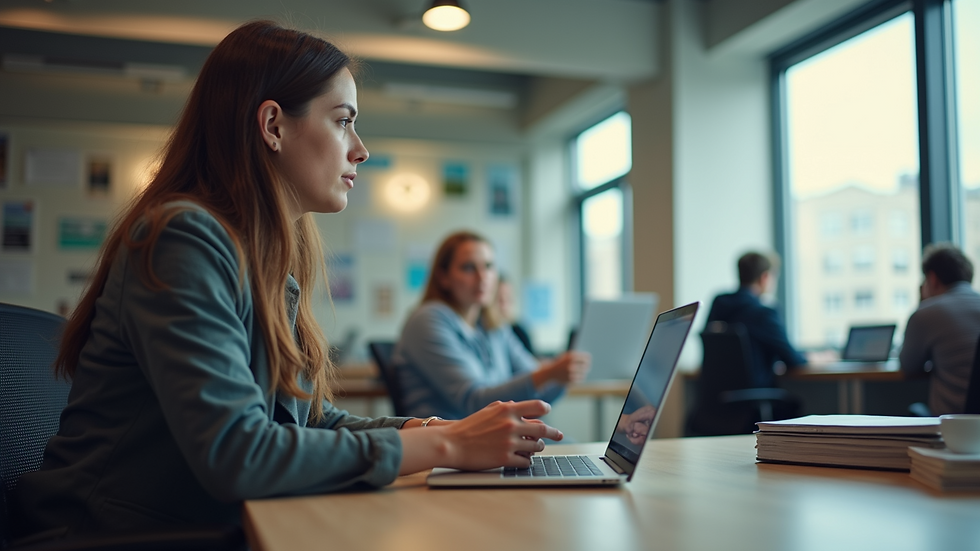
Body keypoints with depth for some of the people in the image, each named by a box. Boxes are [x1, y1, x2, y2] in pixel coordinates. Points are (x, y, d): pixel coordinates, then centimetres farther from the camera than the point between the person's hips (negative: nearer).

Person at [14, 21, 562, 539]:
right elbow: (233, 455, -25)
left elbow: (315, 420, 8)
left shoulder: (276, 261, 8)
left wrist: (439, 427, -7)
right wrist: (443, 446, -21)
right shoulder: (183, 238, -17)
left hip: (216, 527, 7)